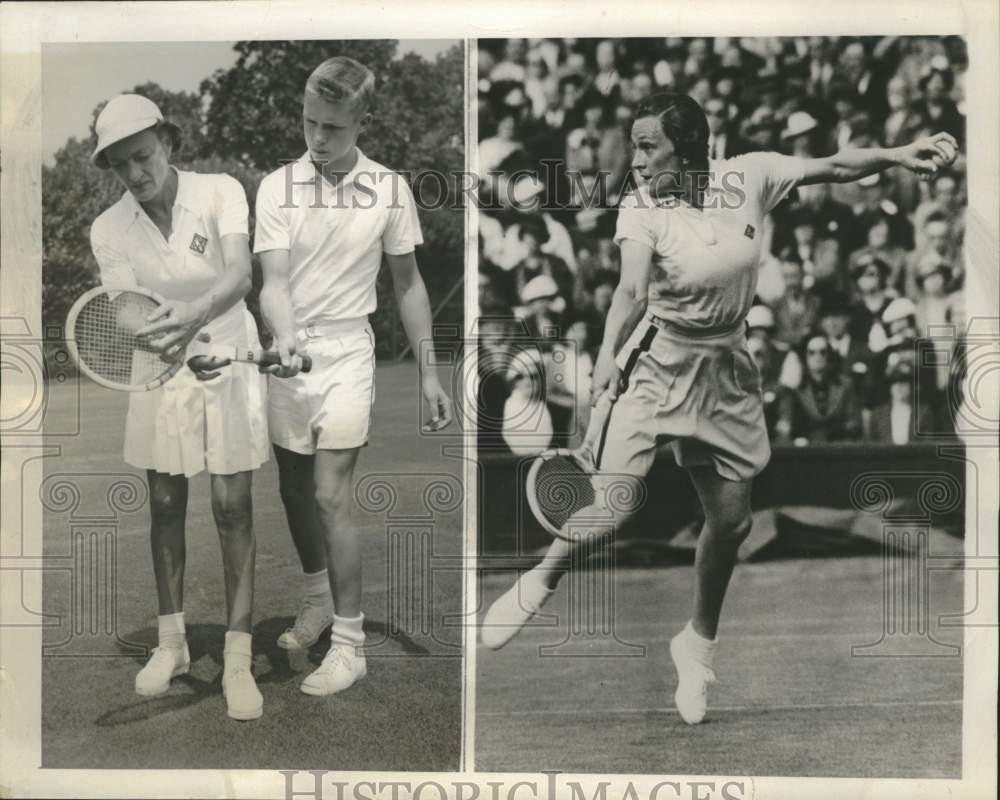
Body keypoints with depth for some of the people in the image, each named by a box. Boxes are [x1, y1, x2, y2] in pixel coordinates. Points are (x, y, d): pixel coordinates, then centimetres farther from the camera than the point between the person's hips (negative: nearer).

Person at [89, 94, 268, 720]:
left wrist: (196, 315, -49)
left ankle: (238, 657, 1)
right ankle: (172, 642, 24)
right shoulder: (110, 230, -7)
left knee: (232, 506, -4)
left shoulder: (221, 193, -14)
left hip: (229, 363, -2)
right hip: (162, 369, 3)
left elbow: (239, 275, -28)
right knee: (166, 506, 8)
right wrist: (168, 342, -39)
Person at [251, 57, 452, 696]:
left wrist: (428, 371, 3)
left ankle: (350, 644, -1)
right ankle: (319, 599, 36)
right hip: (286, 353, 3)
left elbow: (408, 283, 4)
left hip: (346, 352, -2)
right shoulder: (278, 186, -5)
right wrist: (286, 337, -34)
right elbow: (274, 280, -12)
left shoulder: (389, 188, -4)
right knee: (295, 492, 13)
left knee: (331, 499, -9)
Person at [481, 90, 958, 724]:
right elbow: (633, 290, -30)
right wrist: (608, 353, -48)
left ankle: (700, 642, 34)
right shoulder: (641, 209, -15)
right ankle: (542, 581, 13)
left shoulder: (748, 176, -6)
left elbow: (832, 167, 0)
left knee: (732, 519, 11)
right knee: (614, 507, -17)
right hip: (658, 365, -4)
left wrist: (896, 155, -16)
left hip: (726, 373, 4)